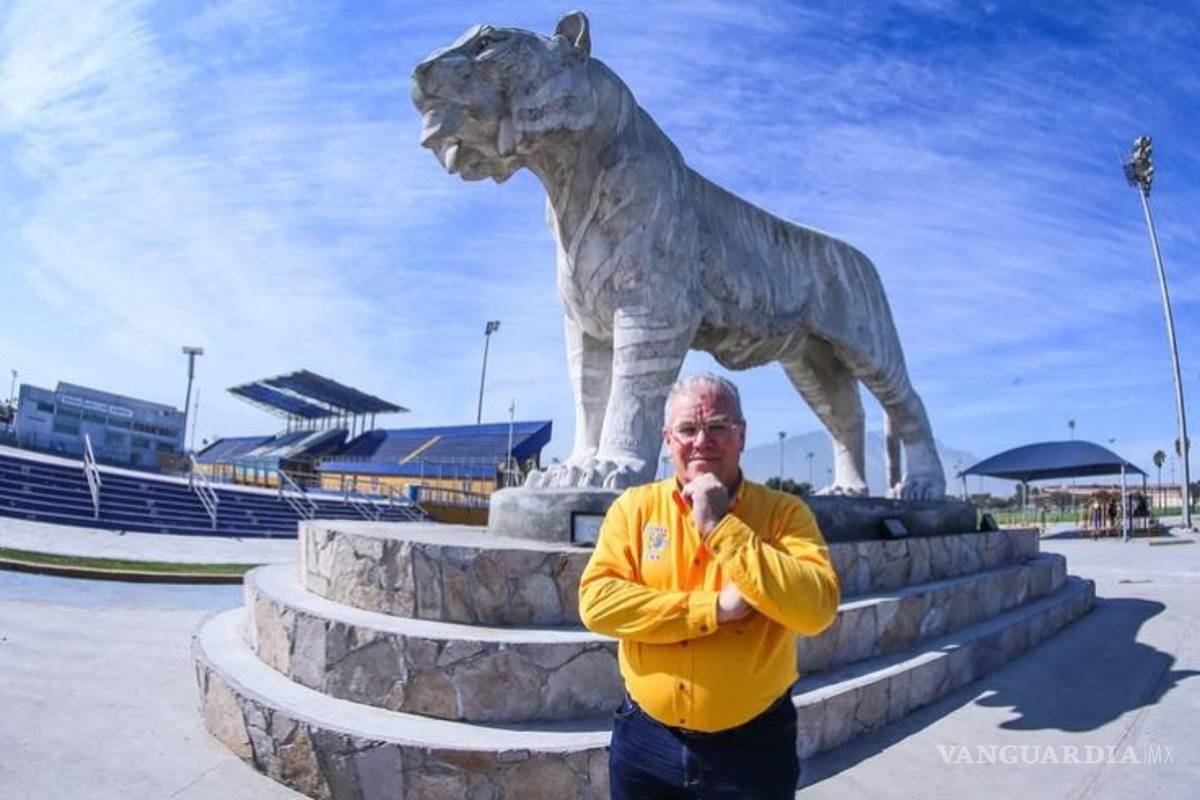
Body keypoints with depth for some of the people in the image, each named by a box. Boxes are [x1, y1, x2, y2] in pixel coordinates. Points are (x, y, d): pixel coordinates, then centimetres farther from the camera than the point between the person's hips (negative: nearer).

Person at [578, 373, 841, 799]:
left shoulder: (784, 512, -7)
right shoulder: (634, 507, -4)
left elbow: (816, 610, -20)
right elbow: (597, 601, -13)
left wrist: (720, 527, -22)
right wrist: (715, 608, -19)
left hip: (753, 744, -1)